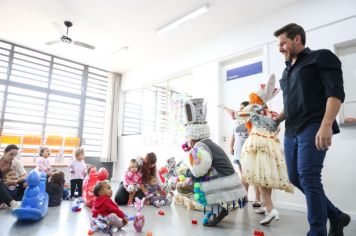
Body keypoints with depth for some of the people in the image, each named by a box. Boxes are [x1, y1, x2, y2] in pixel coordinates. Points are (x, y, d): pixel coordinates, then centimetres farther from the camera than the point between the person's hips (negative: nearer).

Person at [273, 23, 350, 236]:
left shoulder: (321, 57, 2)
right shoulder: (287, 70, 22)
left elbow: (336, 92, -11)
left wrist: (326, 125, -23)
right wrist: (276, 120, 12)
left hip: (314, 127, -8)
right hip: (292, 131, 8)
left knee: (308, 177, -14)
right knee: (296, 178, 8)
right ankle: (336, 216, 27)